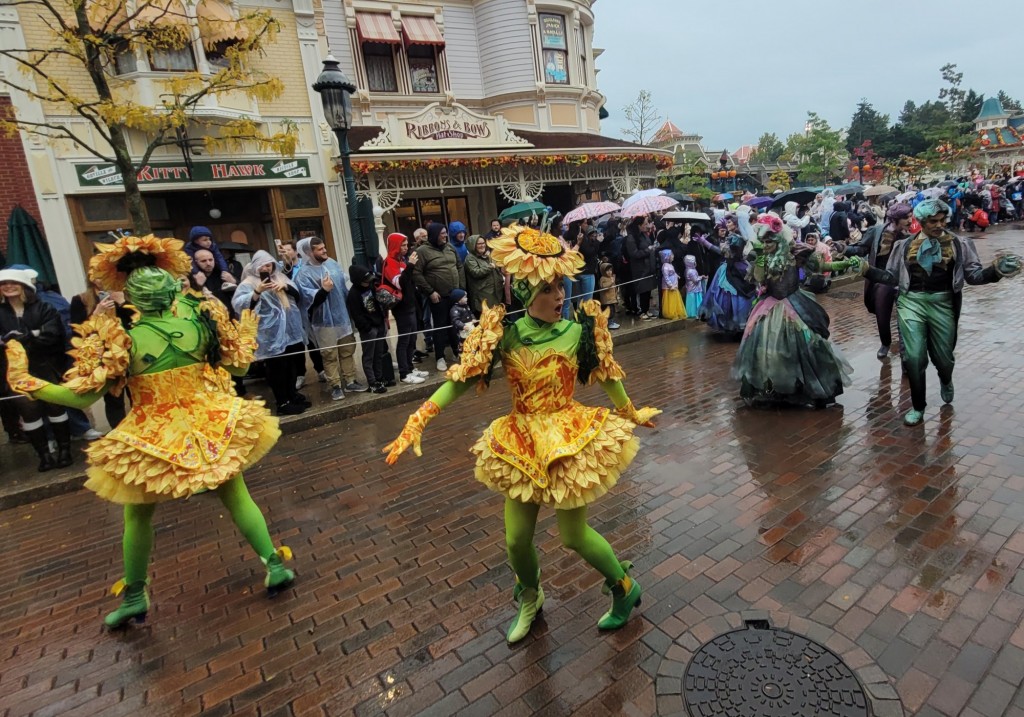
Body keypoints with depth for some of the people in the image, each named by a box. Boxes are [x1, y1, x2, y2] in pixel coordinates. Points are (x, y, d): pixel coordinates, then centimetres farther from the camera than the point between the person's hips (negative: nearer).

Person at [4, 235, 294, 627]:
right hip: (213, 426, 2)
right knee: (237, 497, 16)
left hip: (152, 439, -2)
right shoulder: (199, 314, -9)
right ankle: (276, 566, 20)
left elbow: (83, 395, -12)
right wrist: (246, 334, 20)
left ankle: (134, 599, 35)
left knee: (138, 516, 21)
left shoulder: (119, 333, -16)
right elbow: (236, 364, 3)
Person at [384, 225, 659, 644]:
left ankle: (626, 588, 39)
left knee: (574, 535, 8)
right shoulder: (503, 335, -10)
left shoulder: (577, 331, -11)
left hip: (571, 441, -2)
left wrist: (631, 413, 15)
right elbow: (463, 378, -10)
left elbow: (607, 377, 3)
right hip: (521, 446, 2)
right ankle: (530, 598, 46)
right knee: (517, 538, 11)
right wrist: (418, 420, -17)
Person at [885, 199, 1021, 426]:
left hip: (942, 303, 1)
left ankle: (946, 381, 50)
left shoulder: (959, 244, 4)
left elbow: (973, 275, 0)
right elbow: (891, 275, 9)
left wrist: (995, 269, -17)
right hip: (911, 301, -1)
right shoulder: (905, 245, 6)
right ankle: (918, 407, 10)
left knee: (943, 356, 11)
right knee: (913, 357, -9)